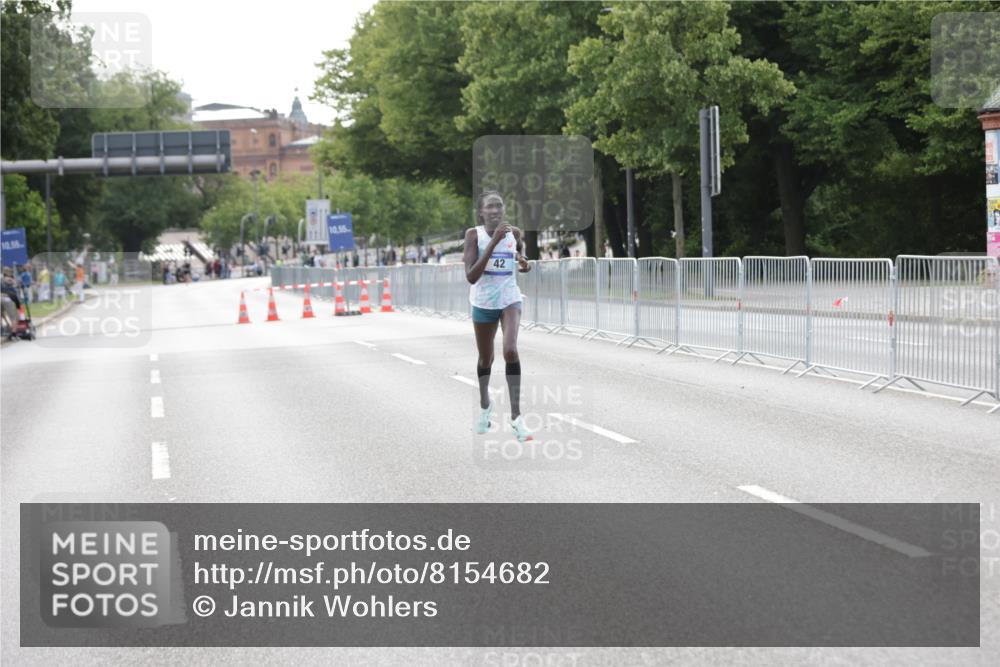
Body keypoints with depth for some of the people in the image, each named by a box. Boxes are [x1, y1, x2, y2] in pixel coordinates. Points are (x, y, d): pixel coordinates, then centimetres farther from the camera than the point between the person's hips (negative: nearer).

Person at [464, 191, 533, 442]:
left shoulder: (514, 233, -5)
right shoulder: (474, 234, -13)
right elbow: (471, 276, -24)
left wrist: (525, 264, -10)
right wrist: (493, 242, -30)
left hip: (509, 299, 0)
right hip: (483, 302, 0)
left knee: (510, 350, -23)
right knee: (485, 358, 16)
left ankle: (516, 416, -19)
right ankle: (485, 405, 45)